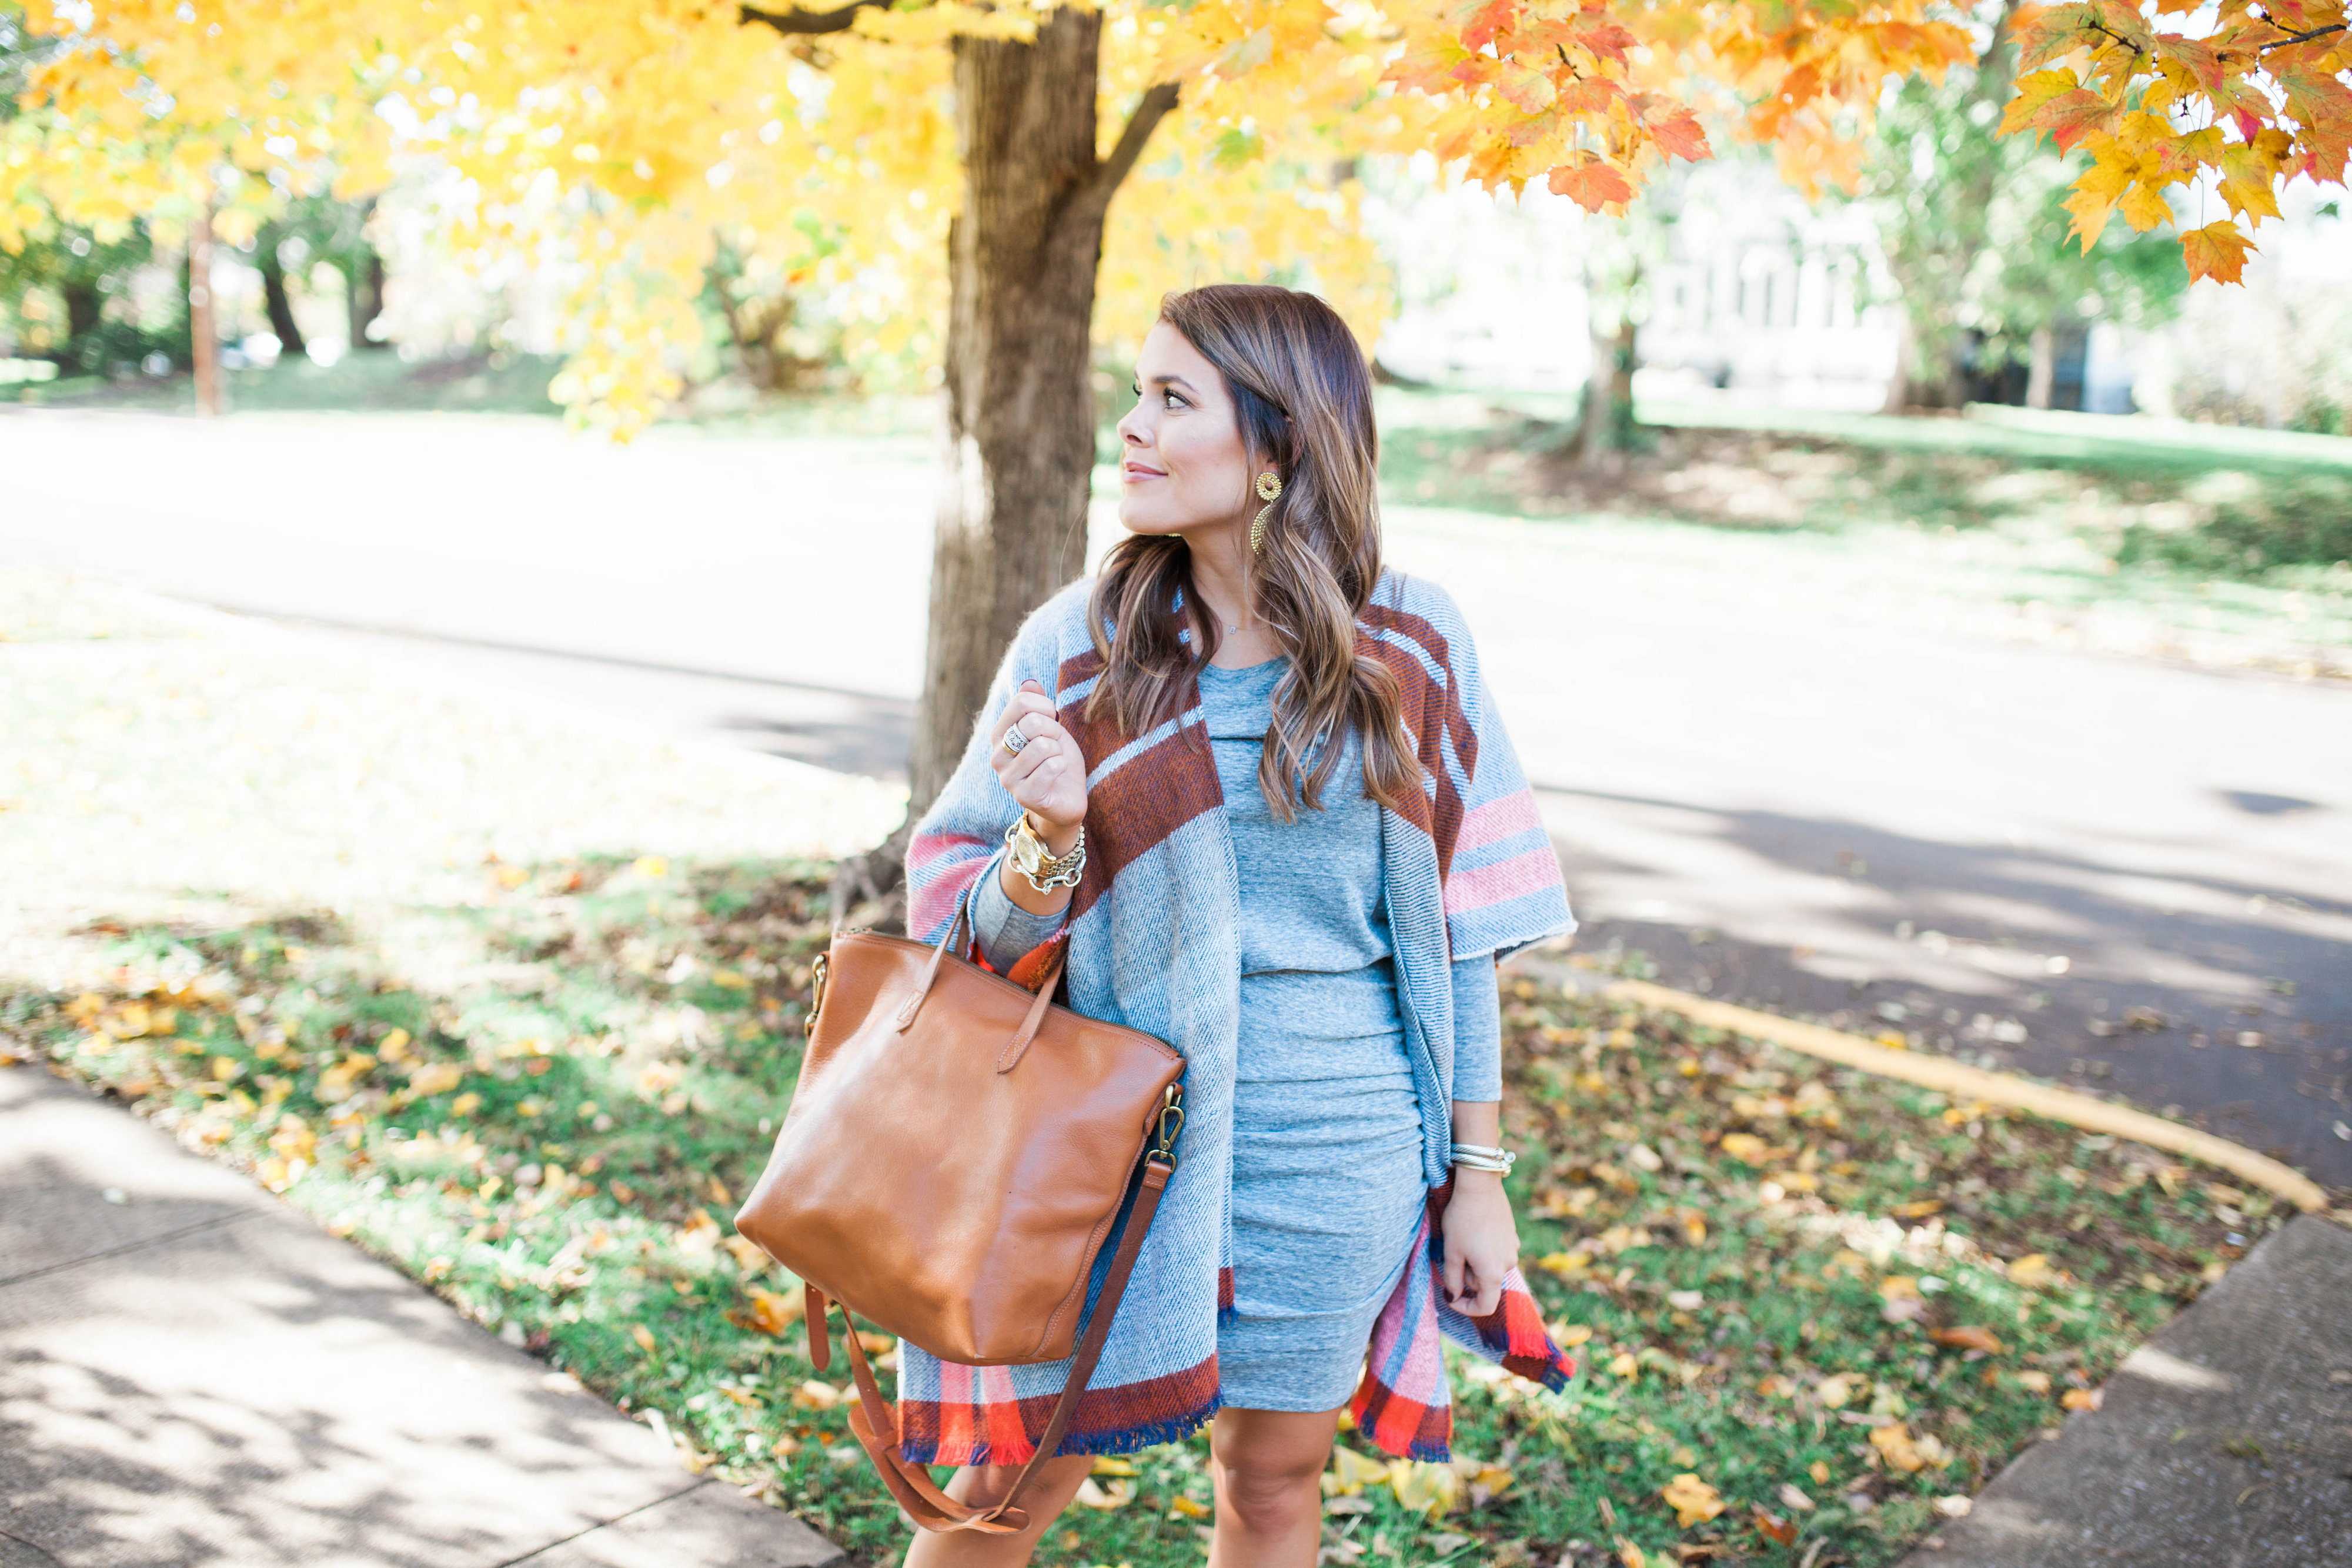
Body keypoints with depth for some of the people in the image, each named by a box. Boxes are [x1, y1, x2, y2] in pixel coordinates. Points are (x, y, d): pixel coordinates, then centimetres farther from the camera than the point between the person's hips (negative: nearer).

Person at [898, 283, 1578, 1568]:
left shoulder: (1408, 645, -3)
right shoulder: (1079, 642, -5)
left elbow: (1458, 925, 2)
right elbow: (985, 933, -3)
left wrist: (1477, 1173, 3)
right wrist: (1051, 833, -24)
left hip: (1340, 1140, 1)